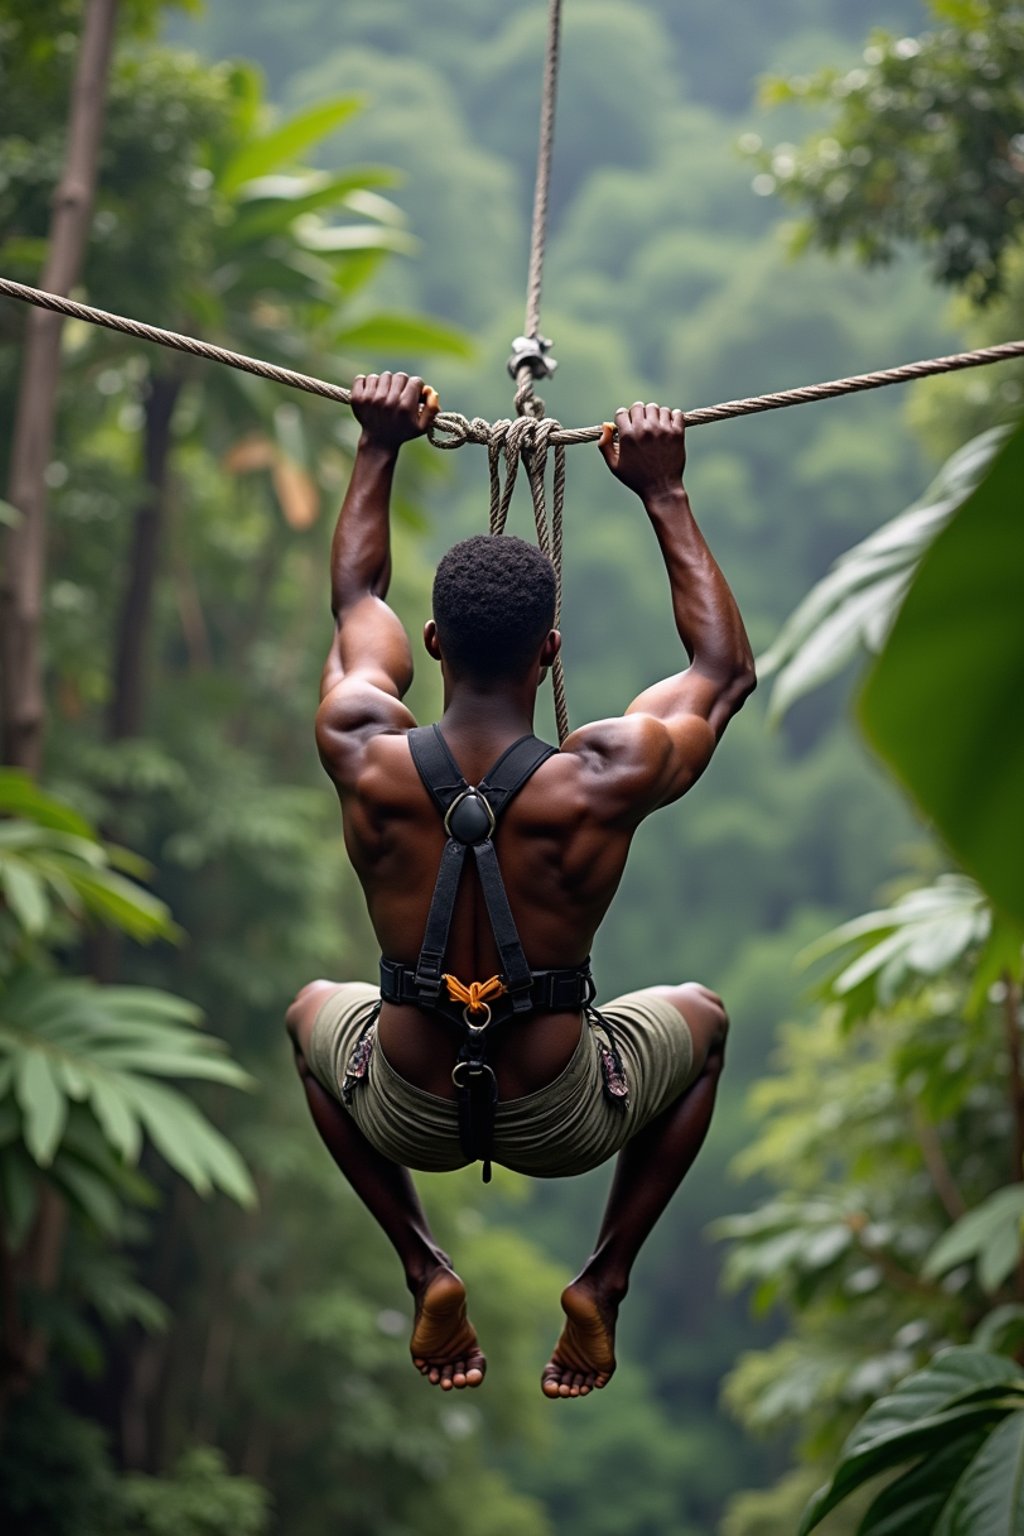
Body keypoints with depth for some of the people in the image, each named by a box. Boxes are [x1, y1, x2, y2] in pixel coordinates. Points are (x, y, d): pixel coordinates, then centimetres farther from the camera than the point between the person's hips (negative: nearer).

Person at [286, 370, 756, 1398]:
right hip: (563, 1119, -1)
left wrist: (378, 454, 11)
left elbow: (355, 607, 4)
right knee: (701, 1017, 31)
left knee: (313, 1011, 36)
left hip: (408, 1112, 1)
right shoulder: (604, 781, -24)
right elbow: (726, 669, -2)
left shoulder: (366, 762, -19)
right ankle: (603, 1283, 19)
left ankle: (426, 1274, 22)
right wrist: (663, 495, 0)